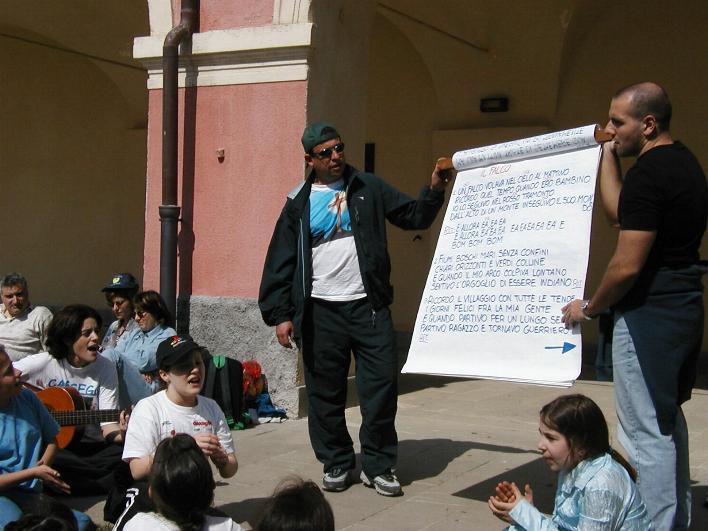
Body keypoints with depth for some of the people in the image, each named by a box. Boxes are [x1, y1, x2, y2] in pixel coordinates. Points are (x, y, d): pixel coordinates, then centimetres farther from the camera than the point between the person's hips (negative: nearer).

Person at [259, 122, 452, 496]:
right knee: (325, 393, 6)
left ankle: (378, 466, 13)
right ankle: (336, 463, 23)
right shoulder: (300, 202, 5)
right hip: (320, 311, 0)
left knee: (382, 385, -2)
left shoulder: (368, 188, 8)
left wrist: (434, 191, -10)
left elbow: (414, 217, 9)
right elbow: (280, 263, 5)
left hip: (368, 306, 0)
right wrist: (280, 314, -1)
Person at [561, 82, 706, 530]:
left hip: (649, 313, -11)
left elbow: (627, 265, -21)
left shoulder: (649, 174, -19)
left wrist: (590, 308, -6)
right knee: (667, 418, 21)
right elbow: (619, 212, 20)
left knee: (646, 430, -3)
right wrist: (609, 156, 22)